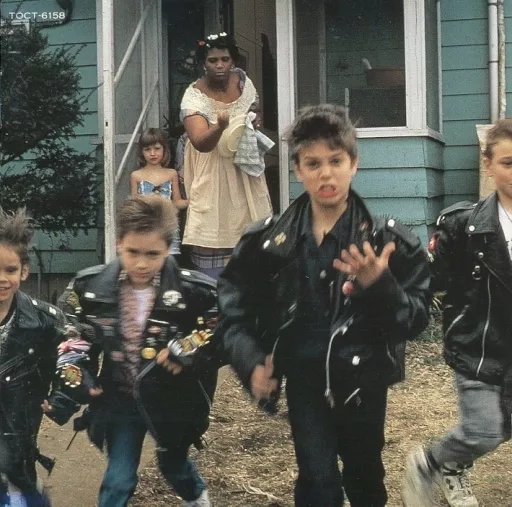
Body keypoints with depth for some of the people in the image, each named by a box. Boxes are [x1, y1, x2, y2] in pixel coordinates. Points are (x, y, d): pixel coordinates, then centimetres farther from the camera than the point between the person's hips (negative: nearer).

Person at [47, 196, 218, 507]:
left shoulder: (194, 292, -21)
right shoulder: (90, 287, -13)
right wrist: (76, 372, -14)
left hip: (172, 401, 0)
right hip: (120, 400, 1)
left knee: (174, 465, 24)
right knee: (118, 480, 4)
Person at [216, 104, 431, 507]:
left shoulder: (387, 239, -9)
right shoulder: (269, 240, -3)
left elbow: (417, 318, -10)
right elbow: (234, 306, 6)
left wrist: (381, 286, -28)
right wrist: (251, 362, -8)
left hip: (362, 379, 0)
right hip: (304, 378, 0)